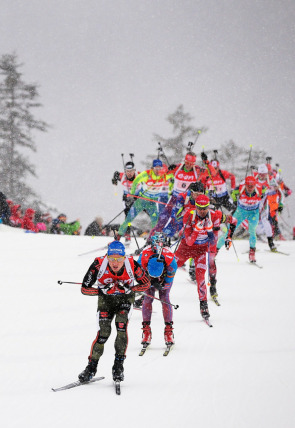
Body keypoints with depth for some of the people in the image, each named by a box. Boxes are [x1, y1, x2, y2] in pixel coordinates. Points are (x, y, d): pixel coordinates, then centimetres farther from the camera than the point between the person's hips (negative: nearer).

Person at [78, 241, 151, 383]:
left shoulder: (133, 266, -28)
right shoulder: (98, 265, -29)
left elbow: (146, 284, -11)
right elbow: (84, 289, -19)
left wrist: (129, 289, -28)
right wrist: (102, 291, -35)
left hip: (125, 298, 0)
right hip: (106, 299, 0)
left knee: (121, 327, -22)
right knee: (104, 331, -15)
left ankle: (118, 366, -9)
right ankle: (91, 367, 1)